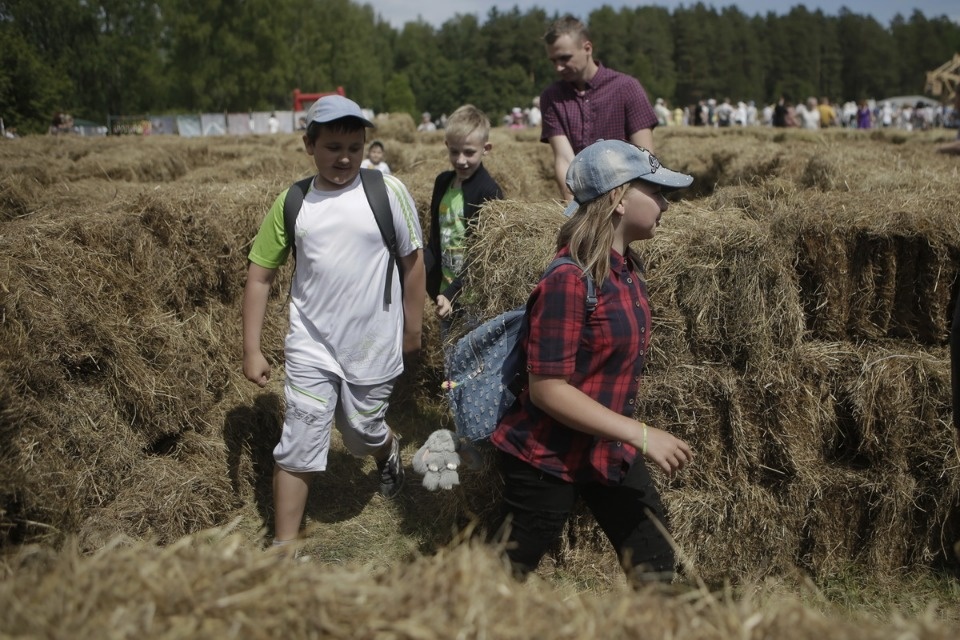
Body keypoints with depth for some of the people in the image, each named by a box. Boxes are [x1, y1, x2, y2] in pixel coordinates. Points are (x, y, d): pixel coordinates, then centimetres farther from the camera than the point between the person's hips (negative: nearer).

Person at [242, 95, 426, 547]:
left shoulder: (387, 192, -8)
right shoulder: (291, 204, -3)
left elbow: (412, 261, 1)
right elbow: (260, 276, 2)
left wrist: (413, 330, 6)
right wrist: (251, 350, -1)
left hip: (374, 347, -1)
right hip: (310, 346, 1)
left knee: (362, 435, 16)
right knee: (297, 445, -1)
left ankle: (388, 449, 54)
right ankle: (284, 548, 10)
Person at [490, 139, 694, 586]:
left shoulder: (628, 267, 3)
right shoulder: (570, 280, -24)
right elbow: (547, 389, -25)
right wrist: (641, 435, -26)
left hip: (612, 451, 8)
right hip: (547, 460, -8)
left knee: (656, 572, 12)